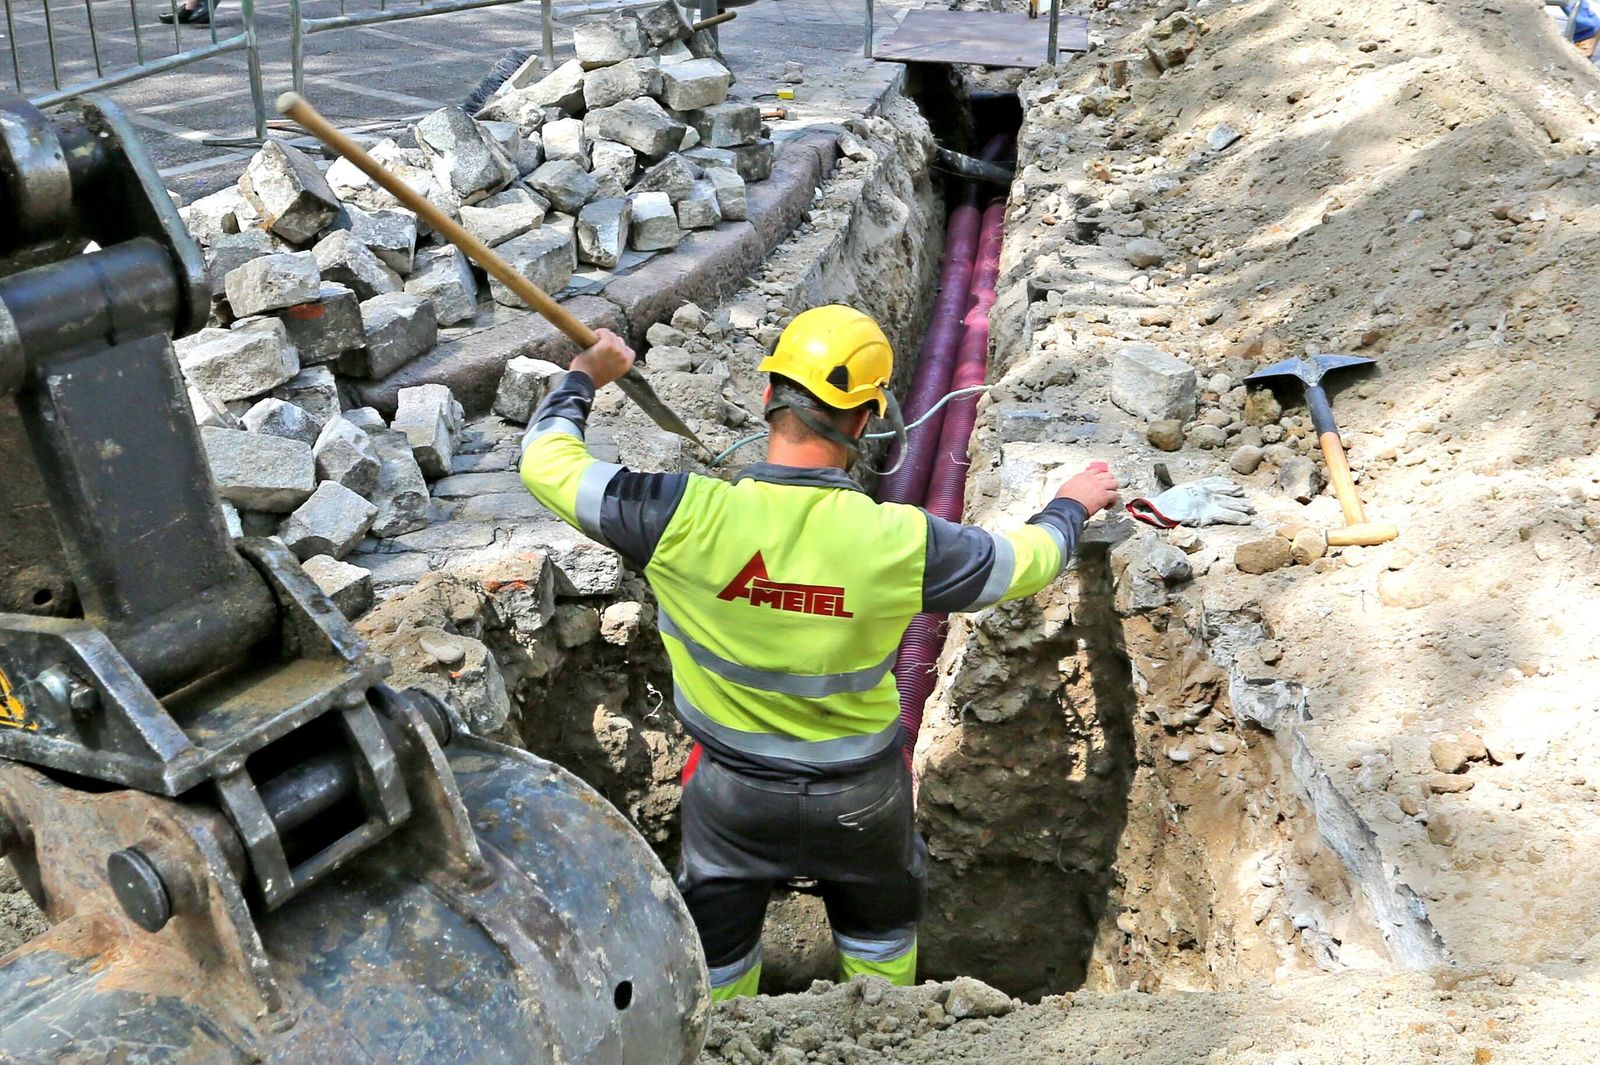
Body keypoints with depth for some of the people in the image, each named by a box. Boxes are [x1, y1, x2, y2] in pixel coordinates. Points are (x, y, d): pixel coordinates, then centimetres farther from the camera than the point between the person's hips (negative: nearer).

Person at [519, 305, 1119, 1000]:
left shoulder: (688, 517, -28)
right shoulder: (900, 542, -25)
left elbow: (546, 461, -16)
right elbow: (1024, 561, -5)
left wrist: (583, 380, 4)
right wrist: (1072, 506, 17)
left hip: (732, 795, 0)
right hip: (861, 798, 1)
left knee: (716, 963, 25)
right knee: (881, 937, 31)